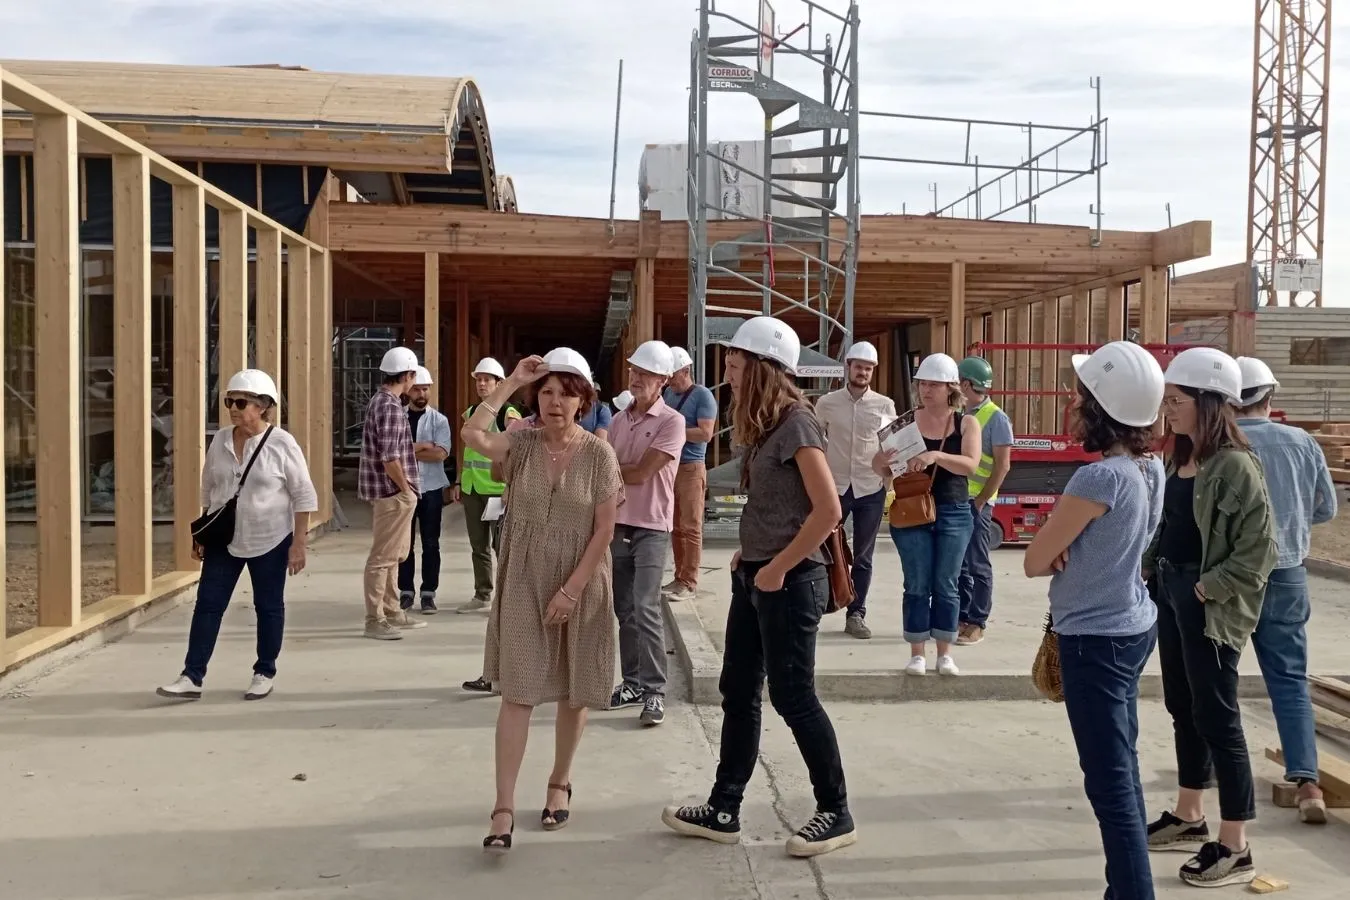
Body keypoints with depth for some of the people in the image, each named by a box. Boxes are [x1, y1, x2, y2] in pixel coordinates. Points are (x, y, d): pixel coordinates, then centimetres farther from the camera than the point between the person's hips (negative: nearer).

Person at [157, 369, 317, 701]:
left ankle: (264, 674, 21)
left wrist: (298, 543, -13)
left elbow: (304, 496, -9)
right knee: (207, 604, 1)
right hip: (223, 539, 4)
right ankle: (192, 677, 6)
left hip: (270, 540, -4)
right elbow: (208, 491, 13)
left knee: (268, 607, 7)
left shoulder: (282, 443, -11)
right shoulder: (220, 441, 3)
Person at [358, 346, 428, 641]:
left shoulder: (379, 400, 13)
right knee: (383, 556, -4)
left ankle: (391, 612, 26)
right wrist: (406, 488, -13)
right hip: (392, 491, -10)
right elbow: (389, 458, -23)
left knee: (393, 554, 17)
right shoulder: (391, 407, -18)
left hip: (388, 491, 10)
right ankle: (375, 620, 2)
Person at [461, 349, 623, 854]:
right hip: (524, 584, 0)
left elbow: (604, 531, -8)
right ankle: (504, 809, 0)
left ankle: (560, 785, 33)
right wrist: (512, 382, -19)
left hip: (581, 585, 0)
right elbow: (472, 435, -23)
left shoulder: (599, 455, -7)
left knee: (574, 694, 12)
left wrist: (571, 590, -14)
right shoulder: (522, 444, -2)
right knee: (518, 693, -3)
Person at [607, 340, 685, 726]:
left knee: (645, 608, -12)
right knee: (624, 610, 9)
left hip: (651, 527, -6)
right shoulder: (619, 419, 10)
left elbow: (639, 473, -15)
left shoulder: (672, 422, -9)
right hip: (618, 524, 6)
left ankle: (655, 691, -5)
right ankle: (633, 682, 19)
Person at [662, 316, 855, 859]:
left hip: (789, 581, -9)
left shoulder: (796, 423, -15)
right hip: (753, 577, 9)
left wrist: (778, 567, -17)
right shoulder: (762, 426, 11)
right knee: (738, 692, 11)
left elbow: (828, 510, -21)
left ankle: (836, 814, 14)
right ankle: (723, 811, 21)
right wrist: (747, 554, 7)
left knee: (792, 697, -1)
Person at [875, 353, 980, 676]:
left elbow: (970, 465, -15)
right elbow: (885, 471, 2)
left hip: (954, 513, 0)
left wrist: (937, 456, -31)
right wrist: (881, 461, -22)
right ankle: (917, 654, 11)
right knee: (917, 586, 3)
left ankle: (945, 654, 15)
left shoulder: (966, 423, 0)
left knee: (946, 586, 5)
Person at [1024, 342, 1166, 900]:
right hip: (1133, 626, 9)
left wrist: (1059, 553, 3)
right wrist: (1069, 550, -5)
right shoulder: (1150, 467, 2)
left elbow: (1034, 562, -16)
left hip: (1096, 640, -9)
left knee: (1109, 782, -2)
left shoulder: (1101, 477, -25)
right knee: (1122, 769, 18)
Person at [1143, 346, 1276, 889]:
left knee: (1216, 717, -2)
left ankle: (1235, 849, 8)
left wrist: (1210, 588, -19)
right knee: (1183, 709, 17)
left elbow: (1259, 548, -19)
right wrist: (1153, 569, 5)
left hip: (1208, 606, -9)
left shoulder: (1235, 465, -17)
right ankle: (1188, 818, 31)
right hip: (1170, 593, 9)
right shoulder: (1181, 459, 9)